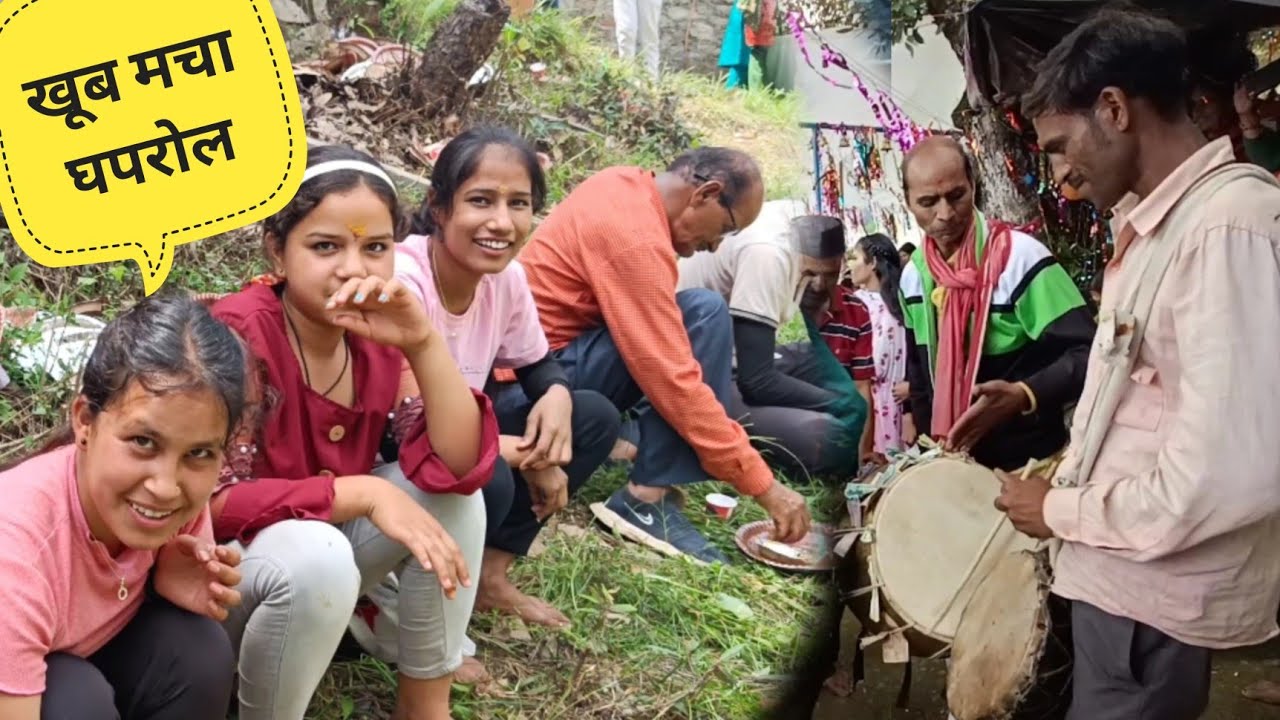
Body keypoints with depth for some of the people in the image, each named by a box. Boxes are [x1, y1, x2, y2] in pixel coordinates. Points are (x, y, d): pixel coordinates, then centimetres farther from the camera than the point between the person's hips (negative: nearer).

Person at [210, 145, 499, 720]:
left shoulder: (377, 333, -6)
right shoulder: (239, 335, -23)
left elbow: (458, 466, -15)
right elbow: (215, 502, -26)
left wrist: (424, 343, -27)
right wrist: (364, 493, -33)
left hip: (319, 552, 6)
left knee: (451, 495, -11)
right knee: (316, 554, -35)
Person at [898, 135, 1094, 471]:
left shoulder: (1020, 258, -17)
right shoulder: (912, 276, 2)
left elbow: (1087, 353, -21)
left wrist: (1023, 395, -35)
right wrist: (930, 441, 10)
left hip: (1030, 461, -5)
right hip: (954, 459, 5)